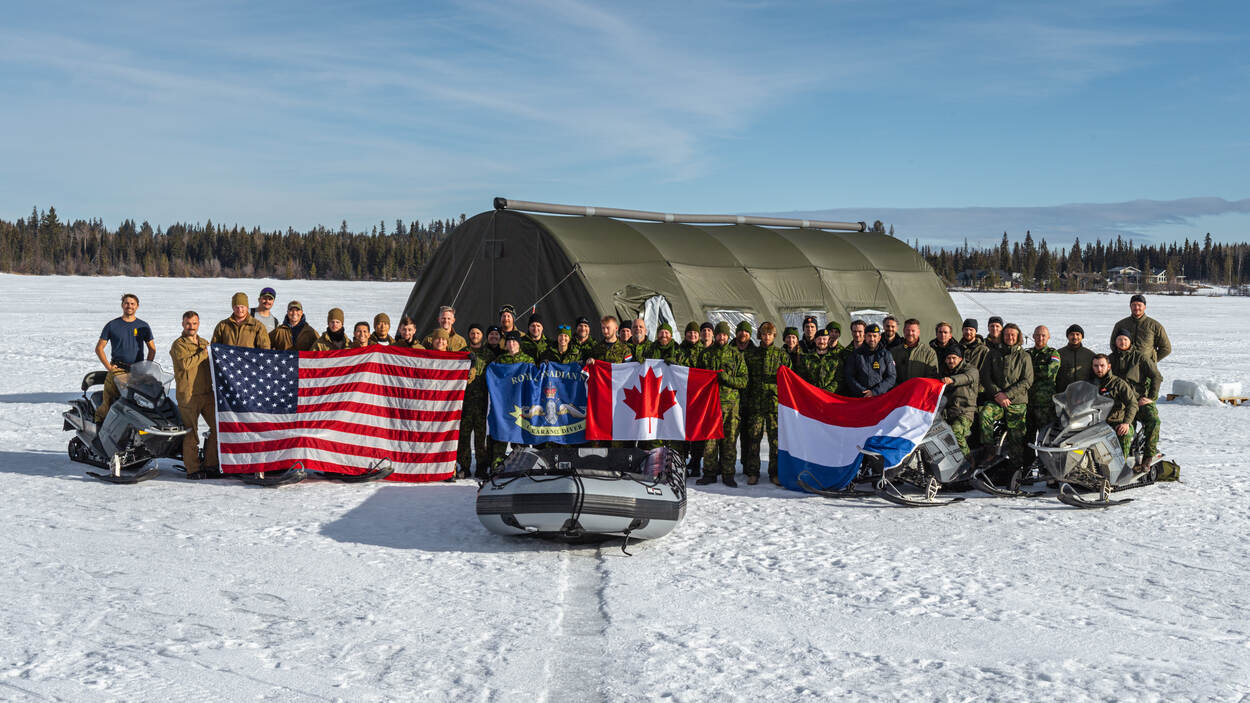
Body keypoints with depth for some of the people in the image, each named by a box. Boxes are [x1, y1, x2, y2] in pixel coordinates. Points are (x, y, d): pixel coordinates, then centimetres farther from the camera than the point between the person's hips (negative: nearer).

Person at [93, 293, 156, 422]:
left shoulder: (143, 327, 13)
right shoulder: (112, 325, 8)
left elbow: (152, 349, 19)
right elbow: (99, 348, 10)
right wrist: (109, 367, -1)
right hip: (118, 370, -1)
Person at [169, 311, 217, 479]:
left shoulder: (205, 343, 19)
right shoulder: (178, 345, -2)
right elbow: (186, 363, -20)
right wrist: (204, 353, -11)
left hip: (208, 393, 6)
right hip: (188, 395, -6)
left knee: (218, 427, 2)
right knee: (191, 433, -3)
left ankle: (210, 465, 12)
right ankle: (193, 469, 3)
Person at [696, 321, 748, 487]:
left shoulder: (736, 355, 9)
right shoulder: (706, 354, 12)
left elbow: (744, 380, 4)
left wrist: (728, 379, -12)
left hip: (730, 403, -1)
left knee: (729, 440, 0)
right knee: (710, 439, -2)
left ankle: (728, 474, 6)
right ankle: (709, 473, 5)